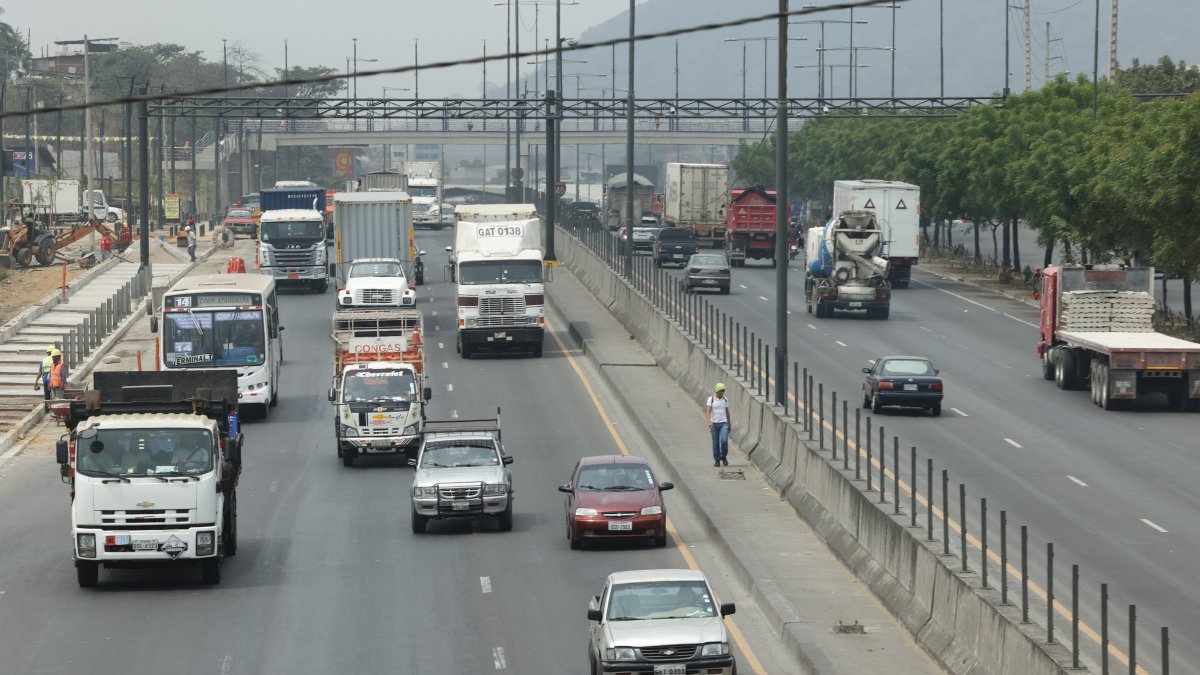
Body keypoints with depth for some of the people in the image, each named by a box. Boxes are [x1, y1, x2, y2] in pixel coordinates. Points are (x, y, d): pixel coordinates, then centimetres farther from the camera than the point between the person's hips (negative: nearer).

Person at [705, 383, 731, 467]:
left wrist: (729, 425, 18)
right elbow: (708, 410, -14)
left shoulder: (725, 400, 7)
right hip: (714, 424, -1)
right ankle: (717, 460, 13)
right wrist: (709, 421, -30)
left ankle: (723, 456, 6)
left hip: (723, 423, 1)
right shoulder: (711, 399, -4)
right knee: (715, 443, 2)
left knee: (724, 441, -16)